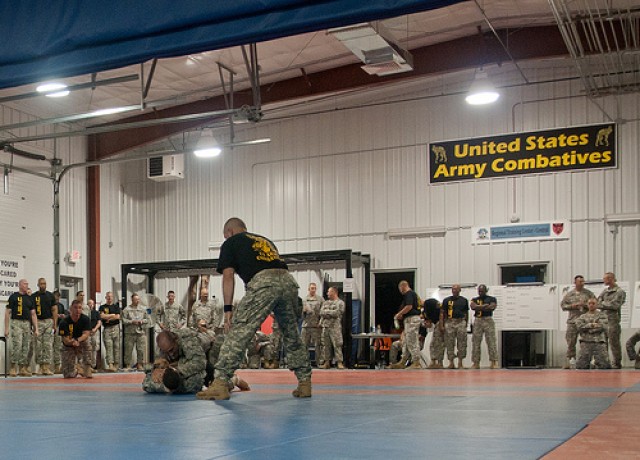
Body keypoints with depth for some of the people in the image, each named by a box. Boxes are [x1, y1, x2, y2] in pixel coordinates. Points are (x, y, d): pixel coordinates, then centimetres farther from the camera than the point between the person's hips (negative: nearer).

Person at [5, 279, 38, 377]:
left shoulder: (30, 298, 14)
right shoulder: (13, 297, 0)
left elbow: (33, 314, 14)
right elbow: (8, 313, -1)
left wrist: (36, 329, 6)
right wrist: (6, 328, -8)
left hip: (27, 324, 5)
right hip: (16, 323, -5)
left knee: (26, 347, 3)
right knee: (17, 345, -15)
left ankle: (23, 368, 10)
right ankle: (13, 367, -7)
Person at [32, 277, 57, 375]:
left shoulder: (50, 296, 8)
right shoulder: (33, 296, 3)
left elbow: (54, 310, 8)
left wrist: (55, 324, 0)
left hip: (49, 321, 1)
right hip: (38, 322, -1)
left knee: (48, 345, -3)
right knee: (38, 345, -1)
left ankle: (47, 367, -4)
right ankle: (40, 366, 4)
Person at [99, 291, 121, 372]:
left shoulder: (116, 306, 13)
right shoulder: (102, 307, 12)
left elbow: (118, 317, 1)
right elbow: (102, 316, -5)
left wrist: (108, 318, -2)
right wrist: (112, 315, -2)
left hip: (115, 327, 1)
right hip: (107, 329, -1)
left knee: (116, 347, 0)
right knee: (108, 347, -10)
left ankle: (116, 364, 3)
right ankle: (110, 365, -18)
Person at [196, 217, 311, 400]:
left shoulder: (231, 242, 20)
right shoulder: (265, 240, 36)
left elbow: (228, 275, 8)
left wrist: (228, 308, 5)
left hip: (262, 282, -6)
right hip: (289, 281, 6)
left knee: (237, 332, -6)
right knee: (292, 336, 19)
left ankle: (220, 383, -12)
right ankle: (305, 383, 22)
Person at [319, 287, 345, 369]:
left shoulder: (340, 303, 4)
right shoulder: (325, 302, 20)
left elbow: (337, 313, -10)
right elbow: (321, 312, 6)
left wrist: (326, 312, -2)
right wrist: (331, 313, -6)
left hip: (335, 326, -5)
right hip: (325, 326, 5)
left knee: (337, 344, -9)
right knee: (326, 345, 4)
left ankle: (339, 362, -9)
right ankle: (327, 362, 9)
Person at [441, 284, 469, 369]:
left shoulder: (464, 300, 11)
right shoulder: (446, 300, 8)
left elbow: (466, 313, 15)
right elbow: (443, 313, 7)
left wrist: (466, 324, 10)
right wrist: (442, 325, -1)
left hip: (461, 322, 0)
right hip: (449, 322, 0)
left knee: (462, 343, -2)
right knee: (450, 344, -1)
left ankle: (460, 362, 4)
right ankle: (451, 362, 5)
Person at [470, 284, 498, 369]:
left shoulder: (492, 299, 8)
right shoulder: (474, 299, 15)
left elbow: (492, 307, -11)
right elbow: (473, 307, -6)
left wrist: (479, 307, -10)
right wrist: (484, 306, -14)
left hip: (488, 320, -3)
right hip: (477, 321, 3)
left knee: (491, 341, -9)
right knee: (476, 342, -1)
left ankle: (494, 362, -10)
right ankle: (476, 363, 1)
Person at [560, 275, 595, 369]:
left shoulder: (588, 293, 7)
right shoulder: (569, 294, 10)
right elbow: (562, 305, 9)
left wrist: (585, 305, -11)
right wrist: (572, 306, -7)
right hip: (572, 320, 1)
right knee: (571, 341, -1)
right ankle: (569, 360, 4)